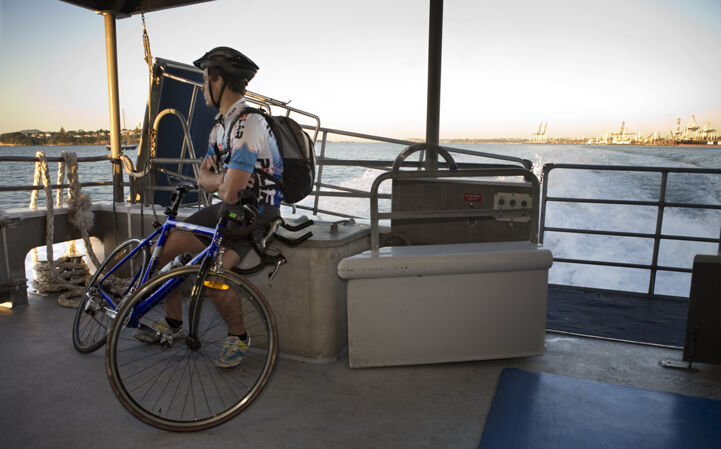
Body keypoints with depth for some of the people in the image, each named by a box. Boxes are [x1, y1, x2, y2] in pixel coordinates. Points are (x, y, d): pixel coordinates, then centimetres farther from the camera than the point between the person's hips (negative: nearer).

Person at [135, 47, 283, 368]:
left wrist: (220, 183, -2)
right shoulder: (221, 124, 11)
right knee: (164, 247, 6)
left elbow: (230, 193, -26)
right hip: (228, 209, 10)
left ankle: (238, 336, 2)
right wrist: (221, 179, -11)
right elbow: (203, 177, 12)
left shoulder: (248, 124, -23)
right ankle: (173, 324, 23)